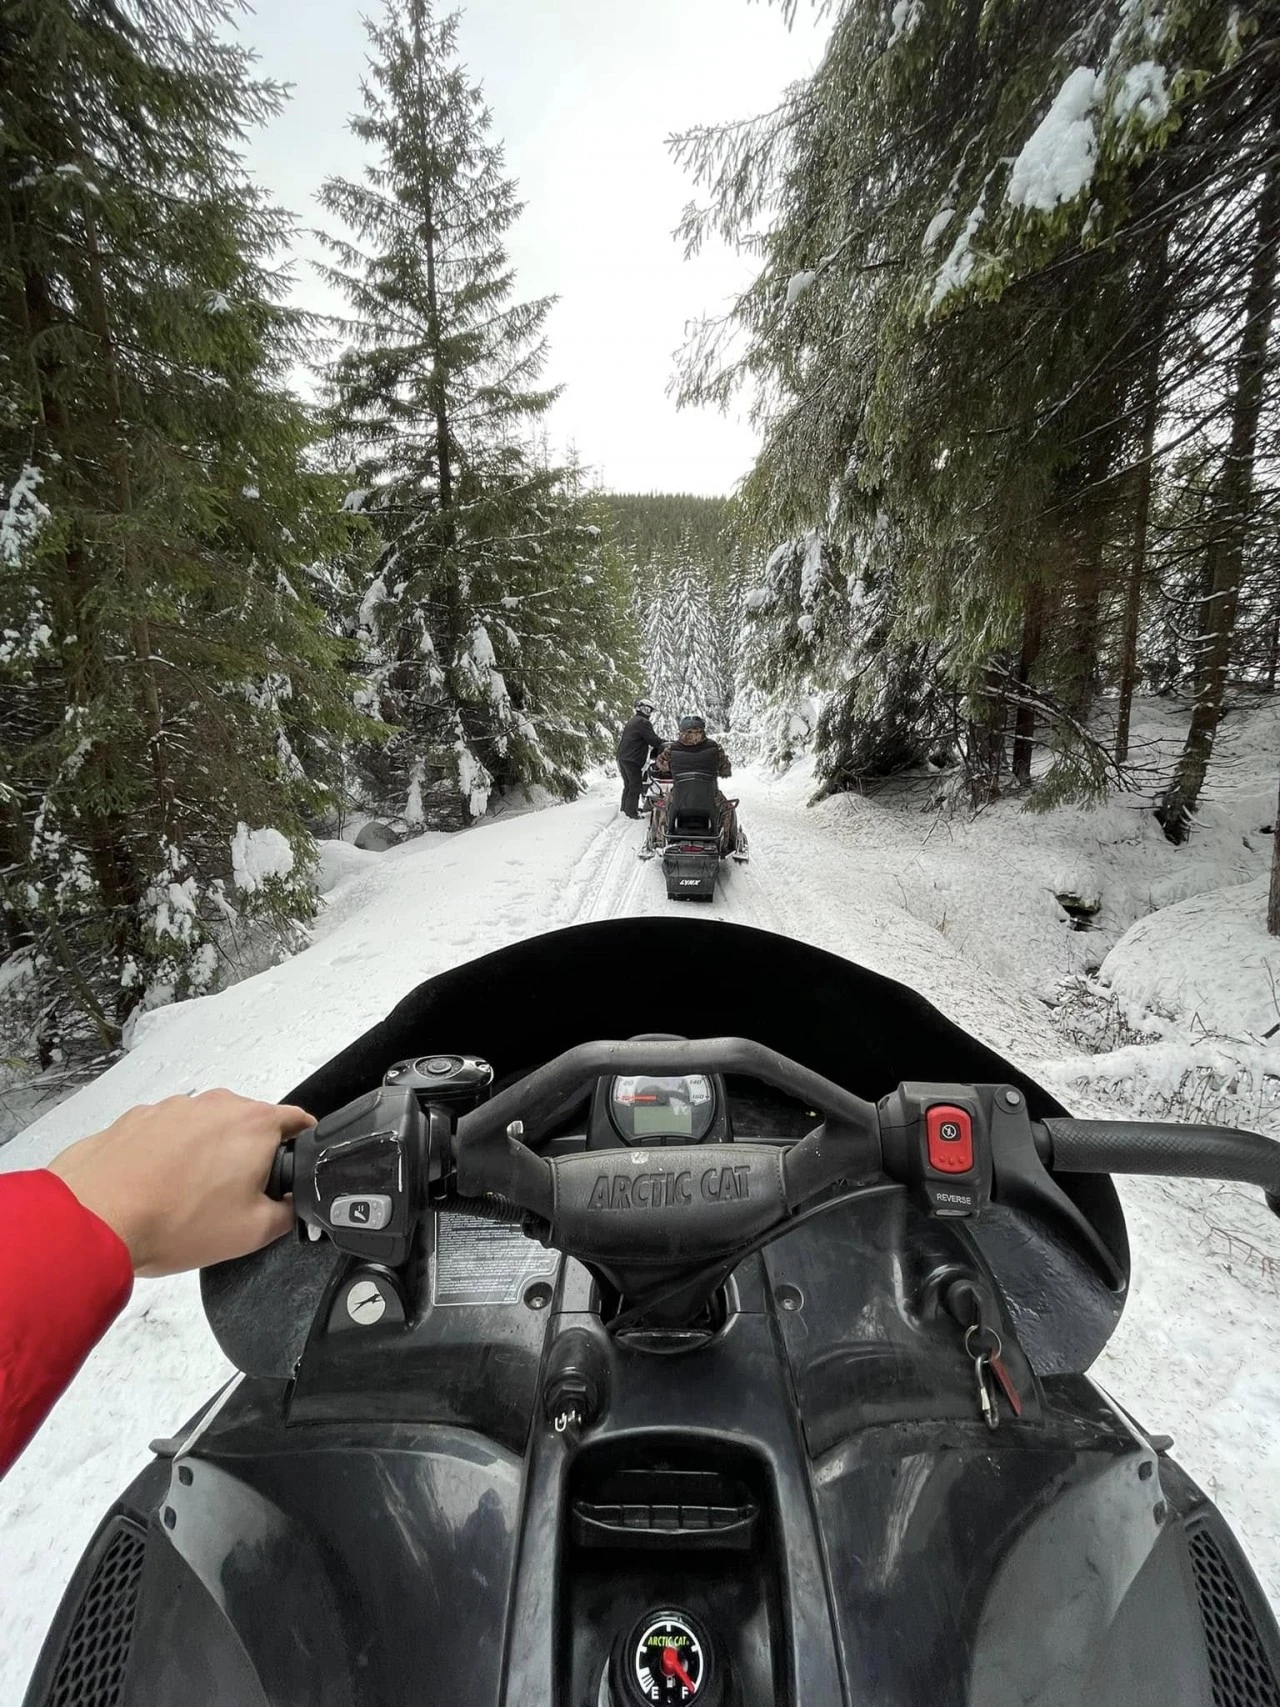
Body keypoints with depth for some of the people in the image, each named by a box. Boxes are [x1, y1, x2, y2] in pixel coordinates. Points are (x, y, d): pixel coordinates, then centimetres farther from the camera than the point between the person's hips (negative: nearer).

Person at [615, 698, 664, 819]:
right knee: (635, 786, -4)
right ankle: (631, 811, -4)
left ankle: (625, 808, 28)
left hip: (622, 757, 10)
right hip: (632, 759, -10)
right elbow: (653, 740, -14)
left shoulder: (630, 721, 19)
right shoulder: (643, 722, -12)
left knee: (628, 784, 19)